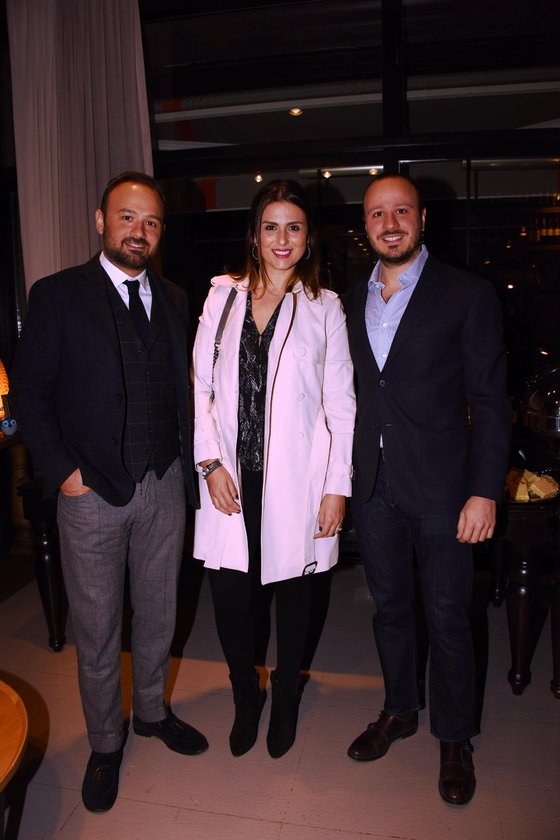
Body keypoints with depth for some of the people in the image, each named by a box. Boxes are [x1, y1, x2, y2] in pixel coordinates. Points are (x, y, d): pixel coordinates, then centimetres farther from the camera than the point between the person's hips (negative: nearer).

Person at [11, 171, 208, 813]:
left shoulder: (174, 301, 8)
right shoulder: (58, 295, -5)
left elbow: (183, 391, 10)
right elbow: (30, 391, -5)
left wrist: (187, 466, 3)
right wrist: (62, 470, -11)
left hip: (164, 488, 4)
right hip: (92, 493, -3)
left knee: (158, 614, 19)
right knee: (96, 628, 11)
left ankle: (151, 711, 43)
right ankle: (104, 743, 34)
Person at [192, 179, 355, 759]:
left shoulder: (324, 307, 2)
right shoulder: (222, 296, 7)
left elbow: (341, 404, 1)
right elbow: (200, 387, 5)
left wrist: (337, 486, -4)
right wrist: (211, 462, -5)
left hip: (295, 477, -1)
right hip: (231, 477, 1)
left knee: (292, 591, 12)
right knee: (229, 597, 3)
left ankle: (285, 699, 38)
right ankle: (245, 697, 33)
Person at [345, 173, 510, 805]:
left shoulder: (468, 295, -5)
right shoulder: (351, 302, 8)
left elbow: (489, 401, -7)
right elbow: (353, 394, 10)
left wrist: (485, 492, -12)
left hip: (441, 490, -4)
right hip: (373, 488, 4)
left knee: (447, 619, 9)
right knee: (389, 608, 18)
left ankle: (454, 739, 32)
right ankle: (399, 711, 41)